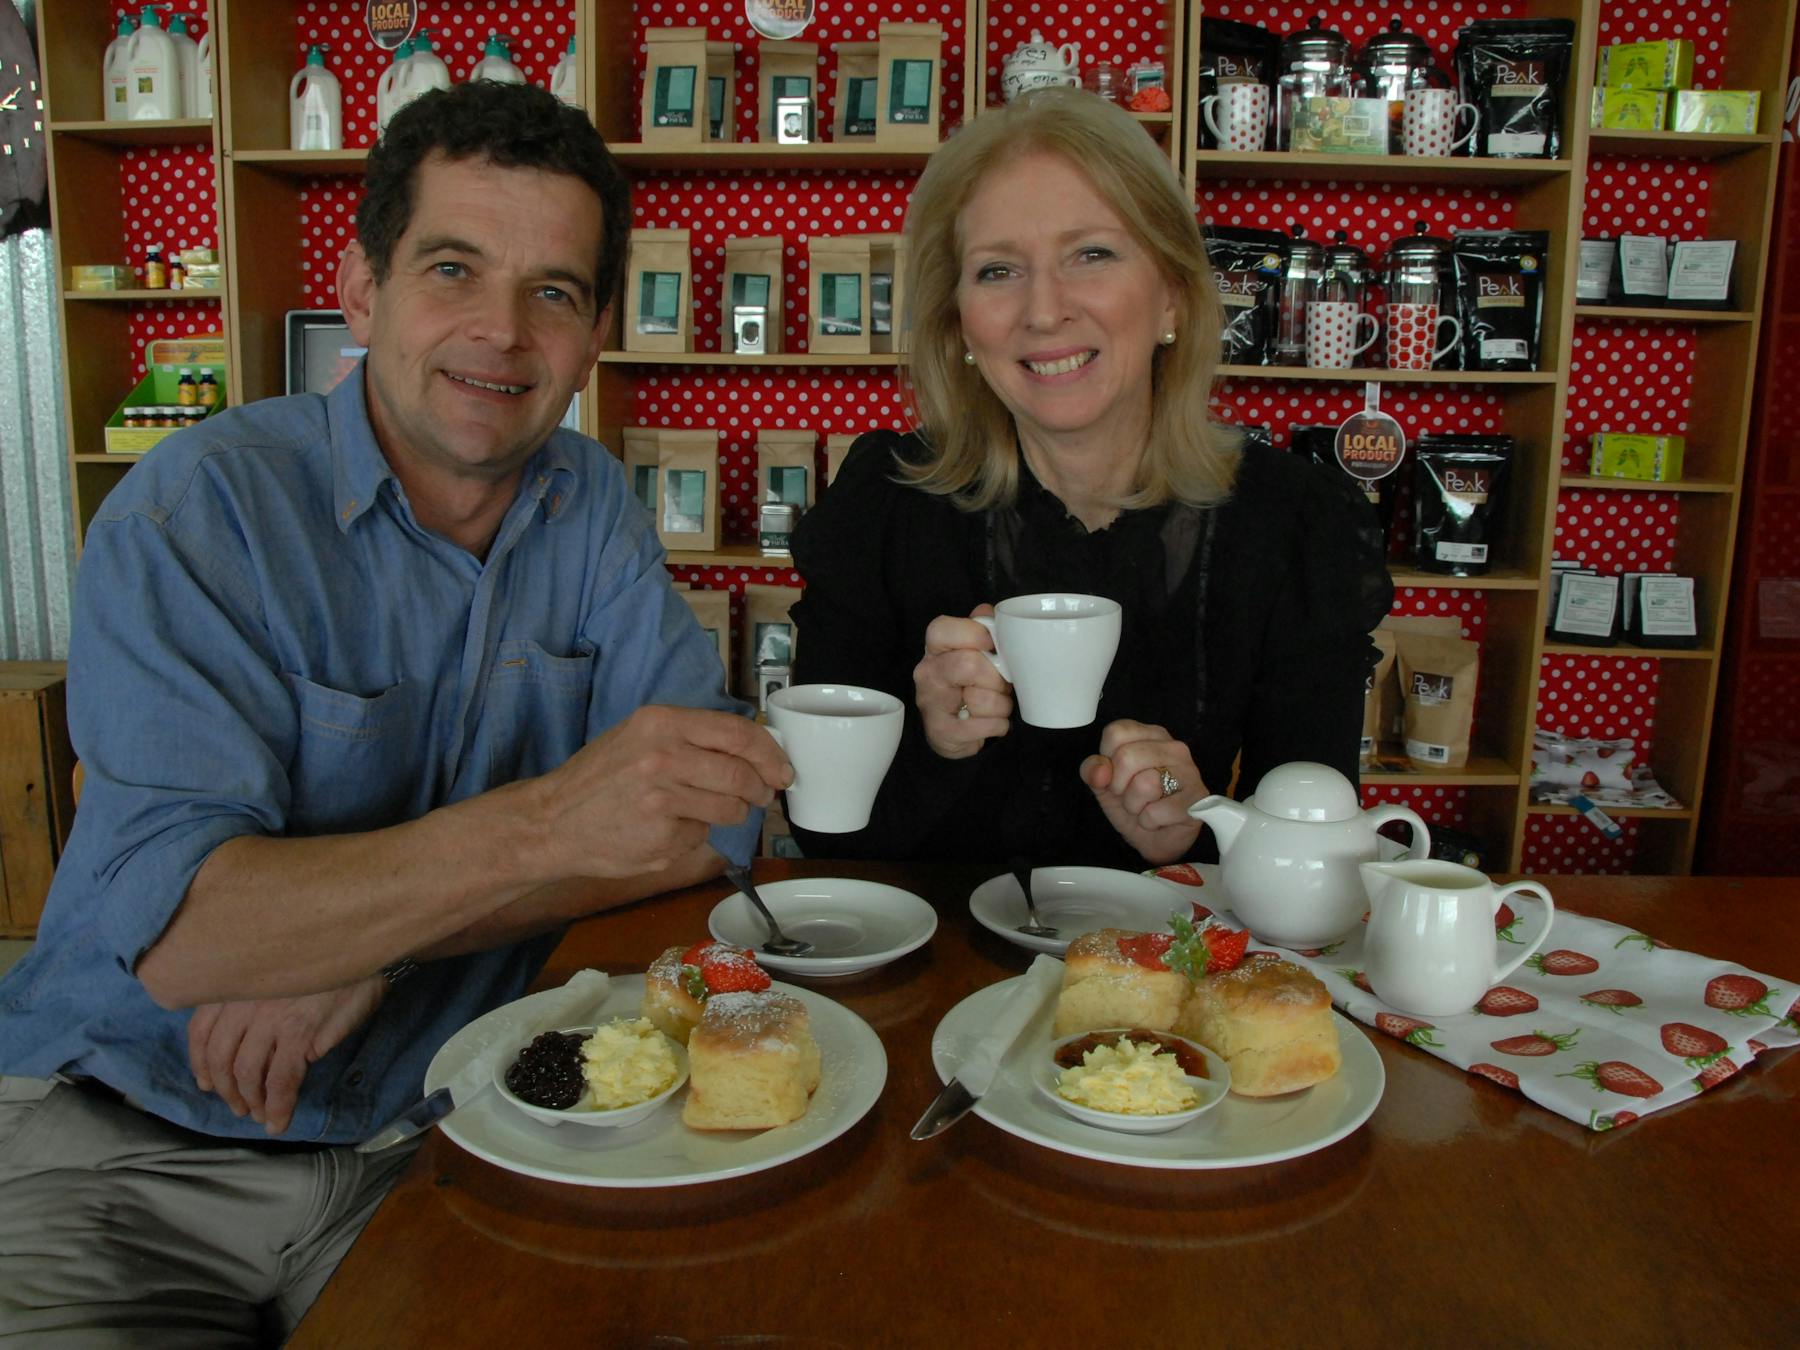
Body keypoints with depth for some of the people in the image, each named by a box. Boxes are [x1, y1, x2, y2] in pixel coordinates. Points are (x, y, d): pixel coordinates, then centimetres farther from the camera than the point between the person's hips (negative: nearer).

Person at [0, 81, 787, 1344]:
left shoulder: (593, 506, 1)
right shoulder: (202, 507, -13)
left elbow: (711, 811, -7)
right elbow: (174, 931, -22)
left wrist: (375, 943, -16)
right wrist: (542, 825, -35)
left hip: (435, 1139, 4)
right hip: (123, 1144, -3)